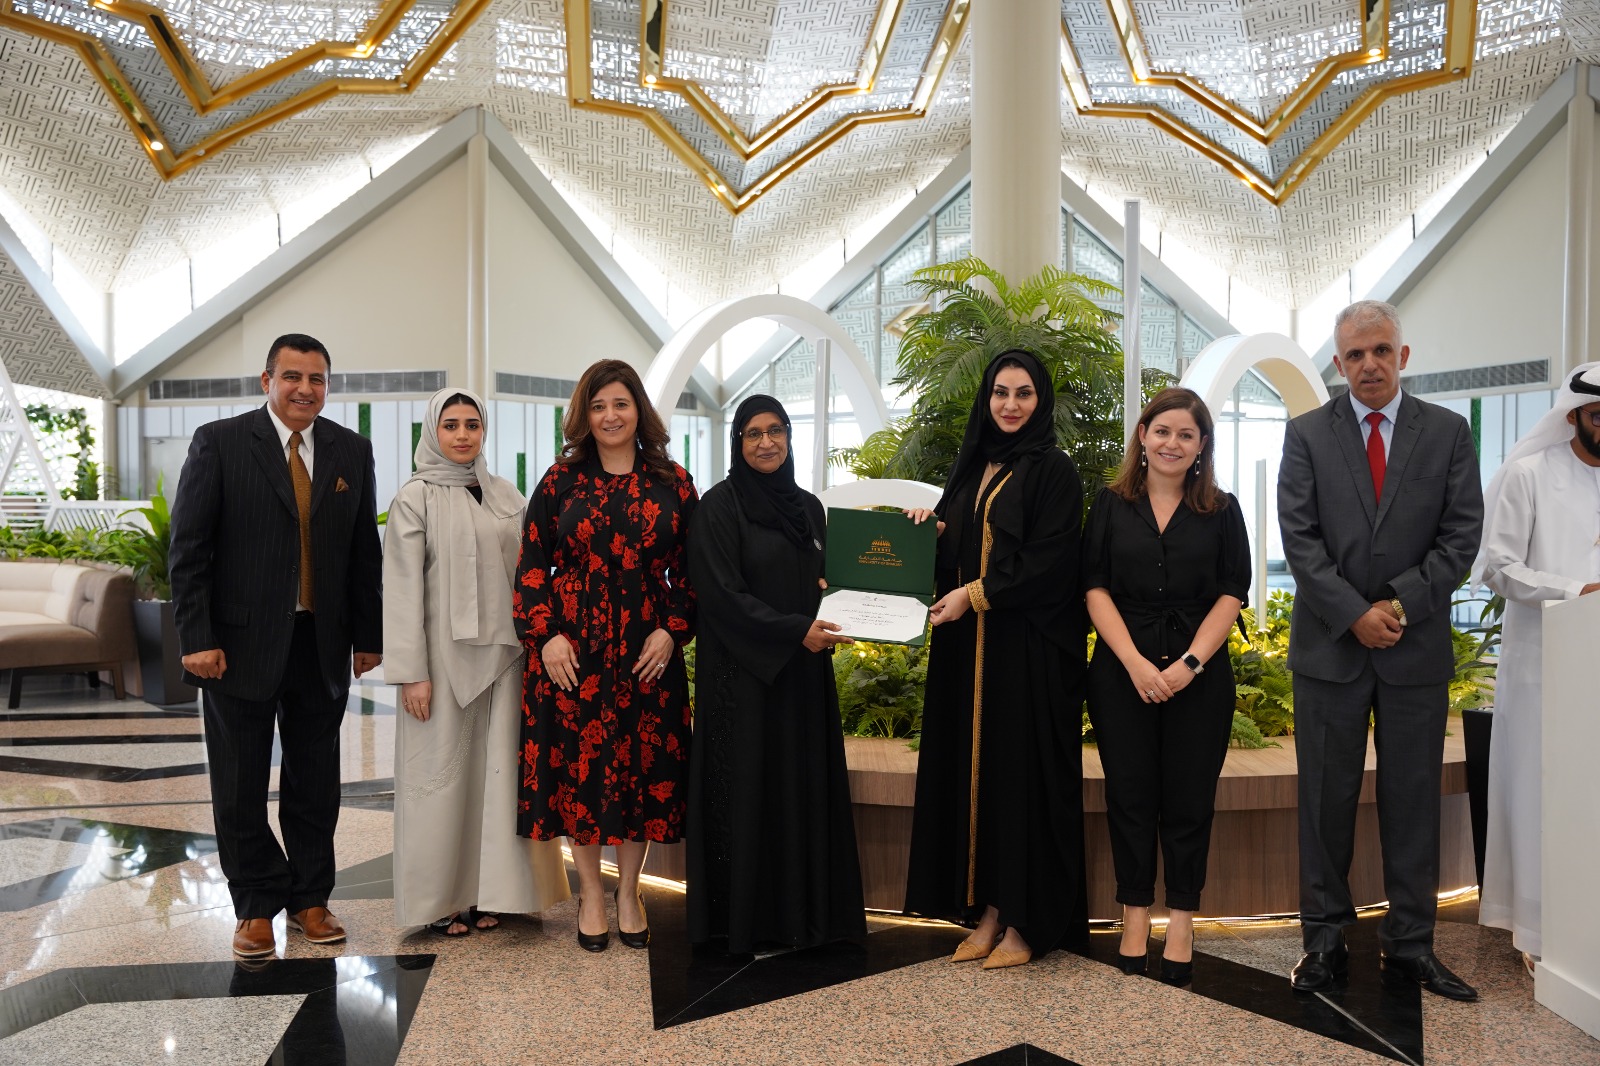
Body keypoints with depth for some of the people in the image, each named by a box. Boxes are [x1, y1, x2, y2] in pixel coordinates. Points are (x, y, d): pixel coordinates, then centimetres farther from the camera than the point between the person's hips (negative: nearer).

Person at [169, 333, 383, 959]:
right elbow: (189, 549, -6)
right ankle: (256, 908, 24)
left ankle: (309, 900, 27)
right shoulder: (219, 443, -3)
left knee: (315, 783, 12)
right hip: (241, 644, -2)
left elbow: (364, 552, 8)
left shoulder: (351, 451, 6)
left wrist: (367, 636, 5)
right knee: (240, 788, 9)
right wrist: (197, 640, -12)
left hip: (322, 645, 3)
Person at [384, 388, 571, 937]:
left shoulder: (506, 495, 10)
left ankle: (486, 890, 19)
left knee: (496, 769, 6)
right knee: (442, 772, 3)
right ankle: (439, 897, 17)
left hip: (502, 654, 4)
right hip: (444, 654, -4)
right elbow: (403, 588, -7)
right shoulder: (415, 498, -2)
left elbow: (525, 573, 12)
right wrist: (411, 671, -12)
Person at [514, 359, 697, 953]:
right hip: (572, 647, 0)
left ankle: (629, 892, 24)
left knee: (643, 766, 6)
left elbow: (690, 570, 6)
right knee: (578, 764, 5)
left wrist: (672, 630, -7)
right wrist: (545, 634, -8)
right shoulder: (560, 481, 4)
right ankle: (590, 893, 23)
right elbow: (532, 564, 2)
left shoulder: (673, 483, 5)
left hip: (647, 648, 1)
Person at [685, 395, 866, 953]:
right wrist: (795, 630, -18)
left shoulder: (807, 506, 12)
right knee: (747, 788, 0)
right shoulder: (719, 505, -6)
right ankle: (744, 917, 13)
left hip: (803, 673, 6)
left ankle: (805, 911, 20)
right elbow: (721, 593, -14)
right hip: (741, 672, -5)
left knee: (806, 785, 8)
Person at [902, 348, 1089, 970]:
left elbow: (1048, 561, -13)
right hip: (967, 646, 6)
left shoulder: (1054, 471, -4)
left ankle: (1026, 922, 10)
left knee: (1022, 771, -1)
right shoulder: (969, 467, 14)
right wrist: (928, 528, -1)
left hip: (1029, 647, -6)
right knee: (973, 769, 8)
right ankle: (988, 910, 18)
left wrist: (976, 594, -16)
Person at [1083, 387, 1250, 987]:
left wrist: (1189, 664, -12)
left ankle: (1181, 925, 14)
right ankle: (1135, 916, 16)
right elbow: (1095, 588, -1)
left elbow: (1231, 595, 0)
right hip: (1123, 672, 0)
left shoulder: (1222, 511, 6)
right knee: (1130, 796, 5)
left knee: (1188, 800, 4)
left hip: (1199, 674, 0)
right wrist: (1135, 663, -12)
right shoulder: (1112, 505, 5)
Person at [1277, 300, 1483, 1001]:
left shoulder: (1448, 432, 6)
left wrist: (1402, 604, -11)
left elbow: (1463, 533, 0)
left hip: (1417, 647, 1)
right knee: (1326, 799, 5)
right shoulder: (1307, 434, 4)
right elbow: (1299, 537, -4)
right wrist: (1354, 614, -12)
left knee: (1414, 800, 8)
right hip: (1330, 645, -1)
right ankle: (1325, 939, 16)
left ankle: (1410, 943, 21)